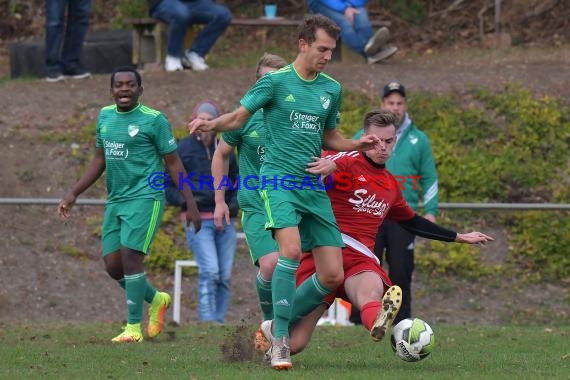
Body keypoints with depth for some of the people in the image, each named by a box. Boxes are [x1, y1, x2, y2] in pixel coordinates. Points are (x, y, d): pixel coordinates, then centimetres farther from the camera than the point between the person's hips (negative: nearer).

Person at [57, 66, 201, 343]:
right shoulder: (105, 116, 11)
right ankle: (156, 300, 27)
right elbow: (99, 161, 20)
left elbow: (174, 164, -4)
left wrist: (191, 206, -6)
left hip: (145, 198, -7)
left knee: (130, 255, -16)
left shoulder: (154, 120, -7)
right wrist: (73, 195, 15)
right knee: (112, 265, 3)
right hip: (115, 201, 7)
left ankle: (133, 328, -8)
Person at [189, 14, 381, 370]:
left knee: (333, 275, -2)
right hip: (279, 179, -5)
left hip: (314, 186, 5)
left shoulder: (331, 88, 11)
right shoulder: (275, 80, -3)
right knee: (291, 250, -28)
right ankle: (280, 339, -17)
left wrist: (357, 145, 5)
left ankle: (284, 322, 21)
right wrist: (211, 123, -20)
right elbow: (239, 117, 0)